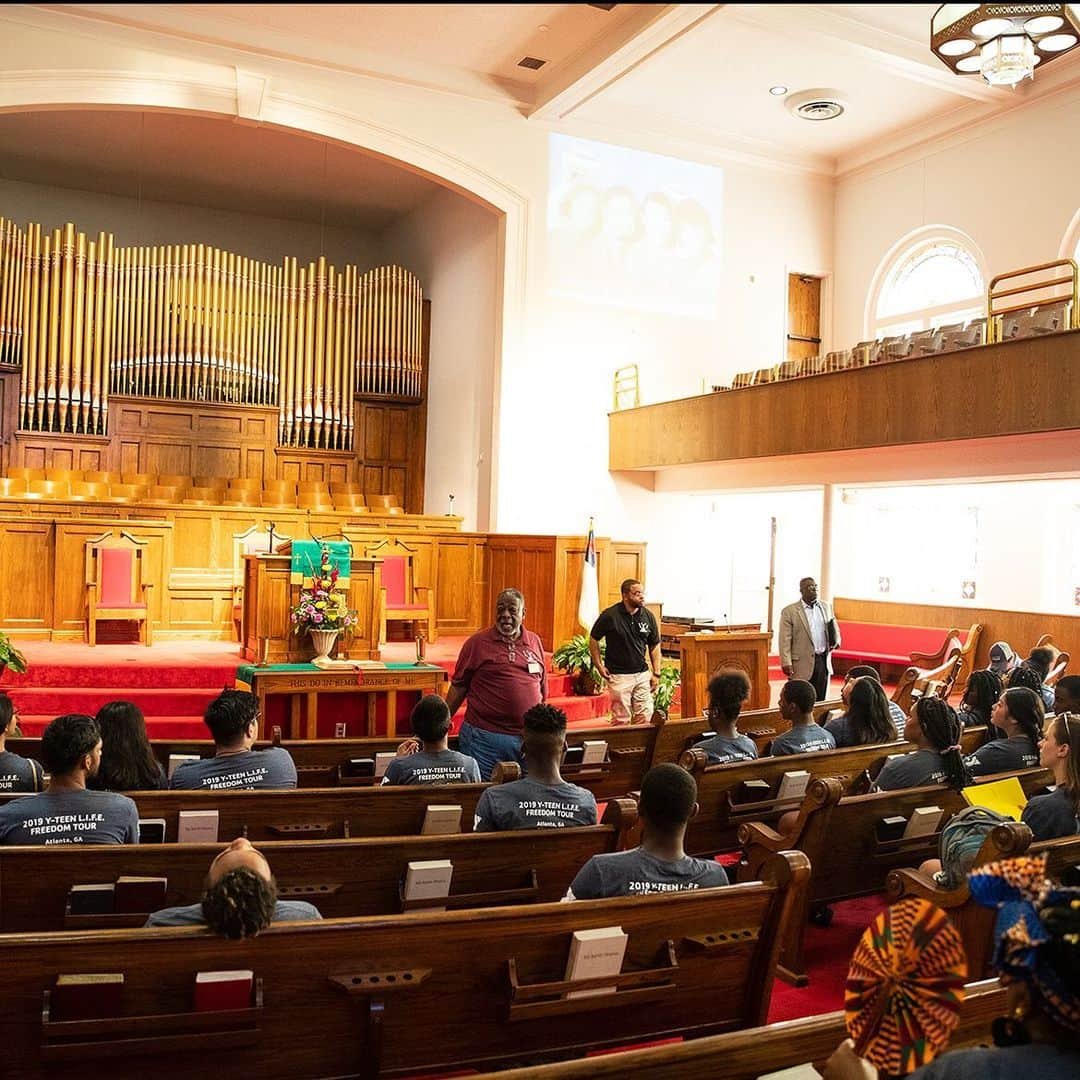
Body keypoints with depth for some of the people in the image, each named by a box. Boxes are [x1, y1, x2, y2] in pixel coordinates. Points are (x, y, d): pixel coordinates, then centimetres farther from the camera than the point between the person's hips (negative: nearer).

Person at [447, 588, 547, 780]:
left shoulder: (535, 642, 9)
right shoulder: (477, 643, -1)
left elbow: (542, 688, 15)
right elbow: (458, 688, 2)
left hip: (528, 737, 3)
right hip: (484, 737, -3)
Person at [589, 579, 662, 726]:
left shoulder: (648, 616, 1)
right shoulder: (610, 615, -11)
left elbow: (655, 646, 10)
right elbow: (593, 639, 1)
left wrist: (656, 674, 5)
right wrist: (599, 666, -3)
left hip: (642, 674, 4)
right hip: (619, 675, -4)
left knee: (645, 717, 7)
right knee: (621, 719, 1)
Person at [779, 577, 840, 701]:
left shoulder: (826, 607, 11)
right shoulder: (789, 611, -5)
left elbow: (834, 628, 21)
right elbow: (785, 640, -8)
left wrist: (836, 641, -1)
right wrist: (787, 663, -15)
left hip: (824, 661, 5)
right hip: (802, 664, -5)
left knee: (820, 700, 11)